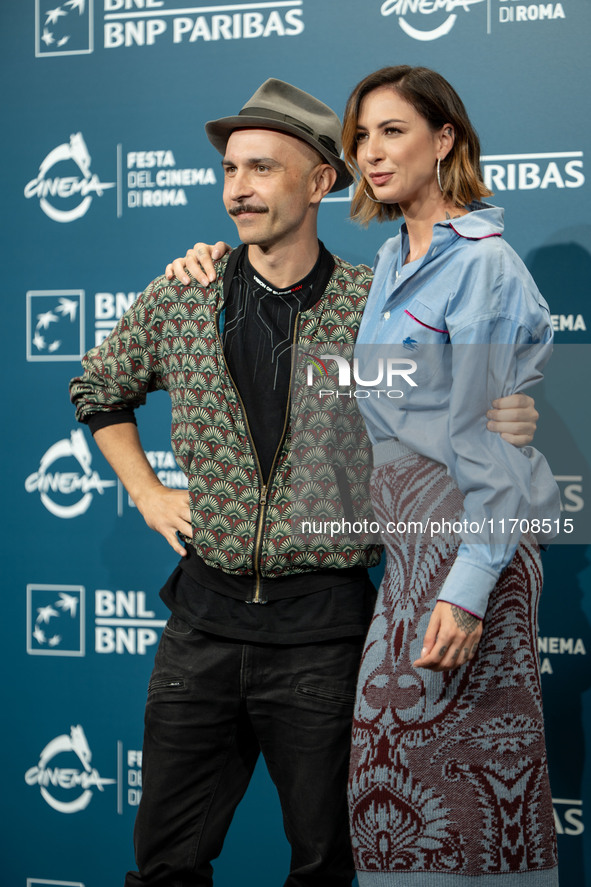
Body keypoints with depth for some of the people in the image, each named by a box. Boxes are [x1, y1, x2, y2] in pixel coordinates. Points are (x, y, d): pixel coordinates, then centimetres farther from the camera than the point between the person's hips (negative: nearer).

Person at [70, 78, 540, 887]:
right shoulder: (179, 298, 2)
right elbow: (98, 392, 20)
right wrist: (147, 493, 10)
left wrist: (505, 427, -13)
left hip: (324, 628, -2)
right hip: (205, 616, 2)